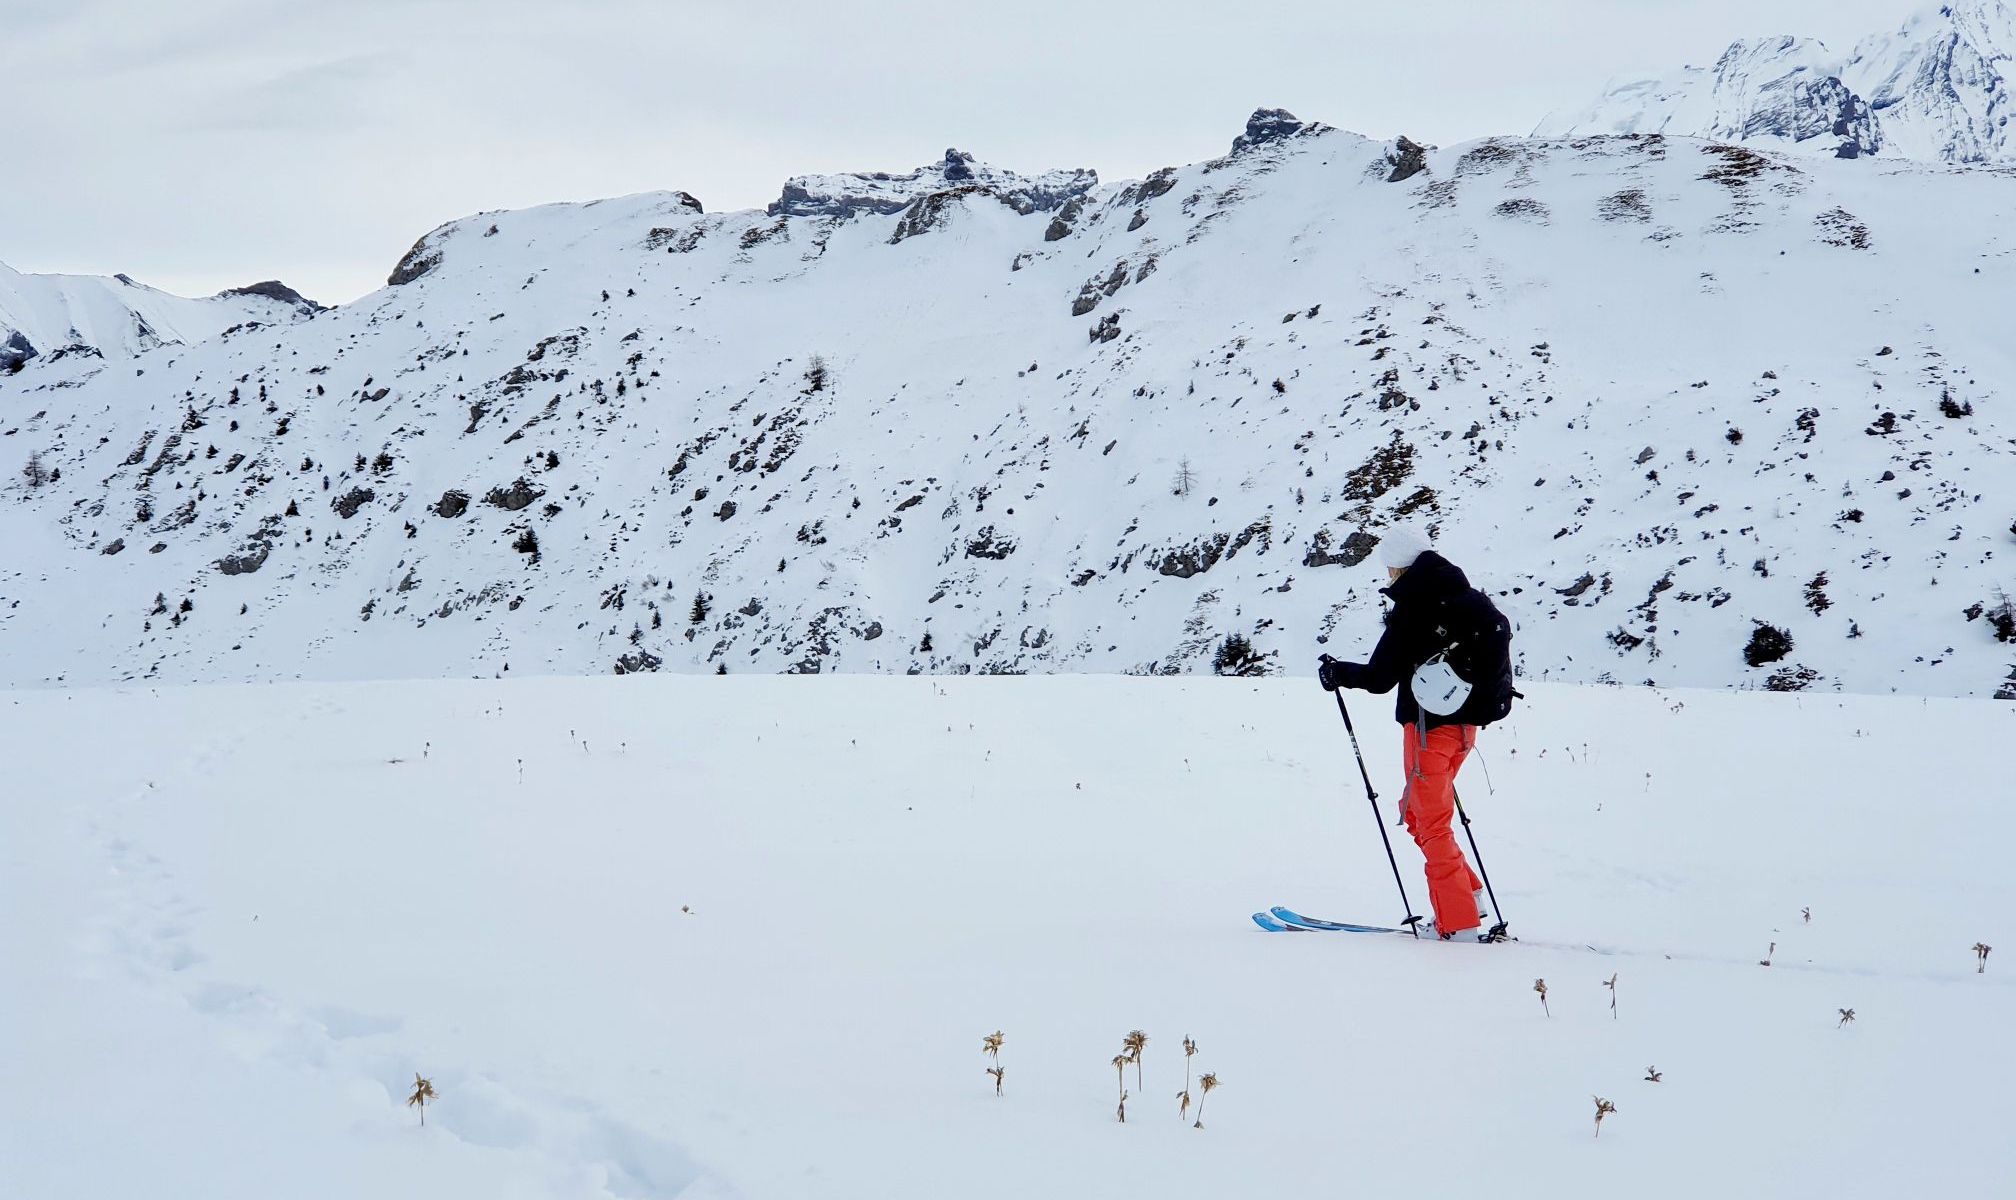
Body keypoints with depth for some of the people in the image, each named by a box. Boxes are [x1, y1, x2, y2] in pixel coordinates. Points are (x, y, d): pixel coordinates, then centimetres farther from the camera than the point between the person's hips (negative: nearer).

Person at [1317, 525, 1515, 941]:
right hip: (1465, 724, 8)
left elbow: (1379, 678, -14)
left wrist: (1338, 673, 4)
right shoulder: (1472, 600, 6)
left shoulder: (1410, 612, -16)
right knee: (1415, 811, 22)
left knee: (1431, 823, 2)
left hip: (1429, 726, -8)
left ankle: (1458, 922, 2)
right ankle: (1469, 892, 16)